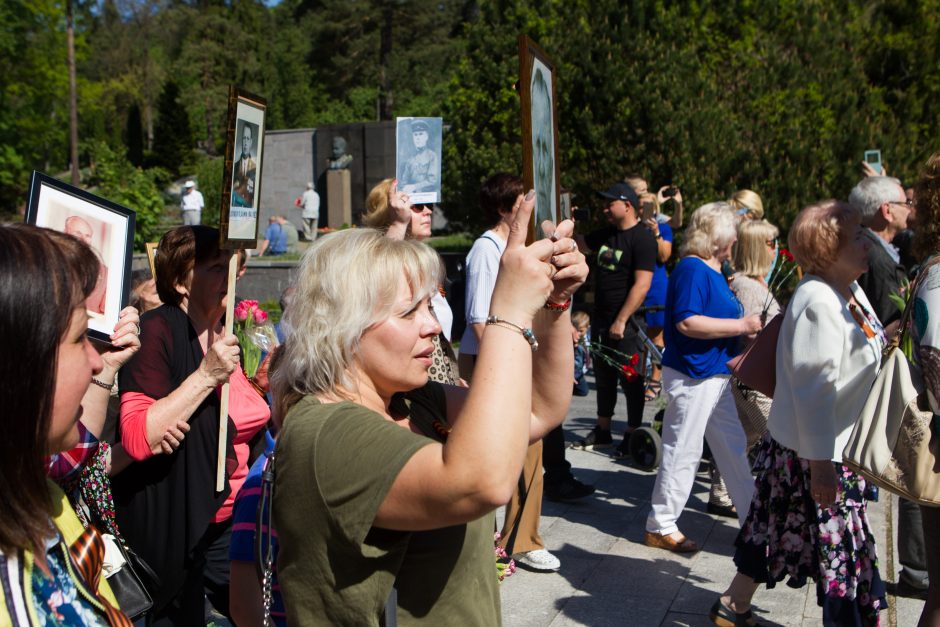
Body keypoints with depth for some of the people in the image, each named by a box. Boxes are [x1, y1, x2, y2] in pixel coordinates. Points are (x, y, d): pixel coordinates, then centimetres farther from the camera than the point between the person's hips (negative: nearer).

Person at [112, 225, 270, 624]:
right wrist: (206, 376, -28)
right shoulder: (158, 330, -15)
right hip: (179, 530, -6)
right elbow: (137, 440, -27)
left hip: (237, 521, 6)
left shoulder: (232, 332, 6)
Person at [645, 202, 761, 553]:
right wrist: (741, 325, -21)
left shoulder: (712, 270, 14)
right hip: (692, 376, -10)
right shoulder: (692, 268, -17)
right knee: (682, 453, -1)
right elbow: (687, 323, -26)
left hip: (715, 375, 10)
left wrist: (747, 325, 12)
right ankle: (661, 527, 12)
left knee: (734, 448, 17)